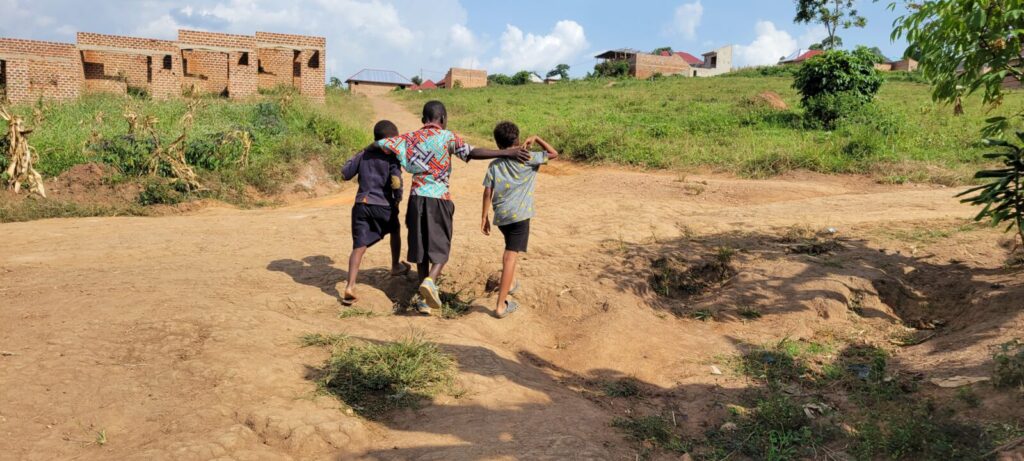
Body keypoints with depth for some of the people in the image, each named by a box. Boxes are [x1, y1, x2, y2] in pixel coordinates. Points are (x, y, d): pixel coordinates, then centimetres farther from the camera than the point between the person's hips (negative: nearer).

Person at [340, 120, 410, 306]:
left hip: (361, 205, 3)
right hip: (383, 205, -3)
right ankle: (396, 266, 45)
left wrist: (352, 160, 29)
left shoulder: (363, 155, 10)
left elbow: (345, 174, 12)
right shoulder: (391, 157, -4)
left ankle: (350, 287, -18)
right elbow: (396, 181, -17)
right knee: (395, 230, 29)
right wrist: (398, 198, 2)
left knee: (359, 247, -3)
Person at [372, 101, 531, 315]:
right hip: (439, 198, -4)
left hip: (417, 197, 4)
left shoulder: (411, 137, 9)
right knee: (441, 247, 5)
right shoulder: (447, 137, -3)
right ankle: (430, 281, -22)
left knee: (421, 247, 11)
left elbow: (382, 143, 6)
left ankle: (424, 298, 15)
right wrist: (506, 153, -19)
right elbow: (472, 153, -16)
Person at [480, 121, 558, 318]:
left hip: (500, 216, 5)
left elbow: (487, 193, 2)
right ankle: (501, 305, -10)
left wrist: (484, 217, 7)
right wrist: (536, 139, 12)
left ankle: (511, 282, 43)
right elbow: (554, 154, 6)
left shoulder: (494, 165, 6)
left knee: (510, 250, 32)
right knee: (511, 256, -7)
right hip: (519, 215, -5)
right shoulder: (527, 159, -2)